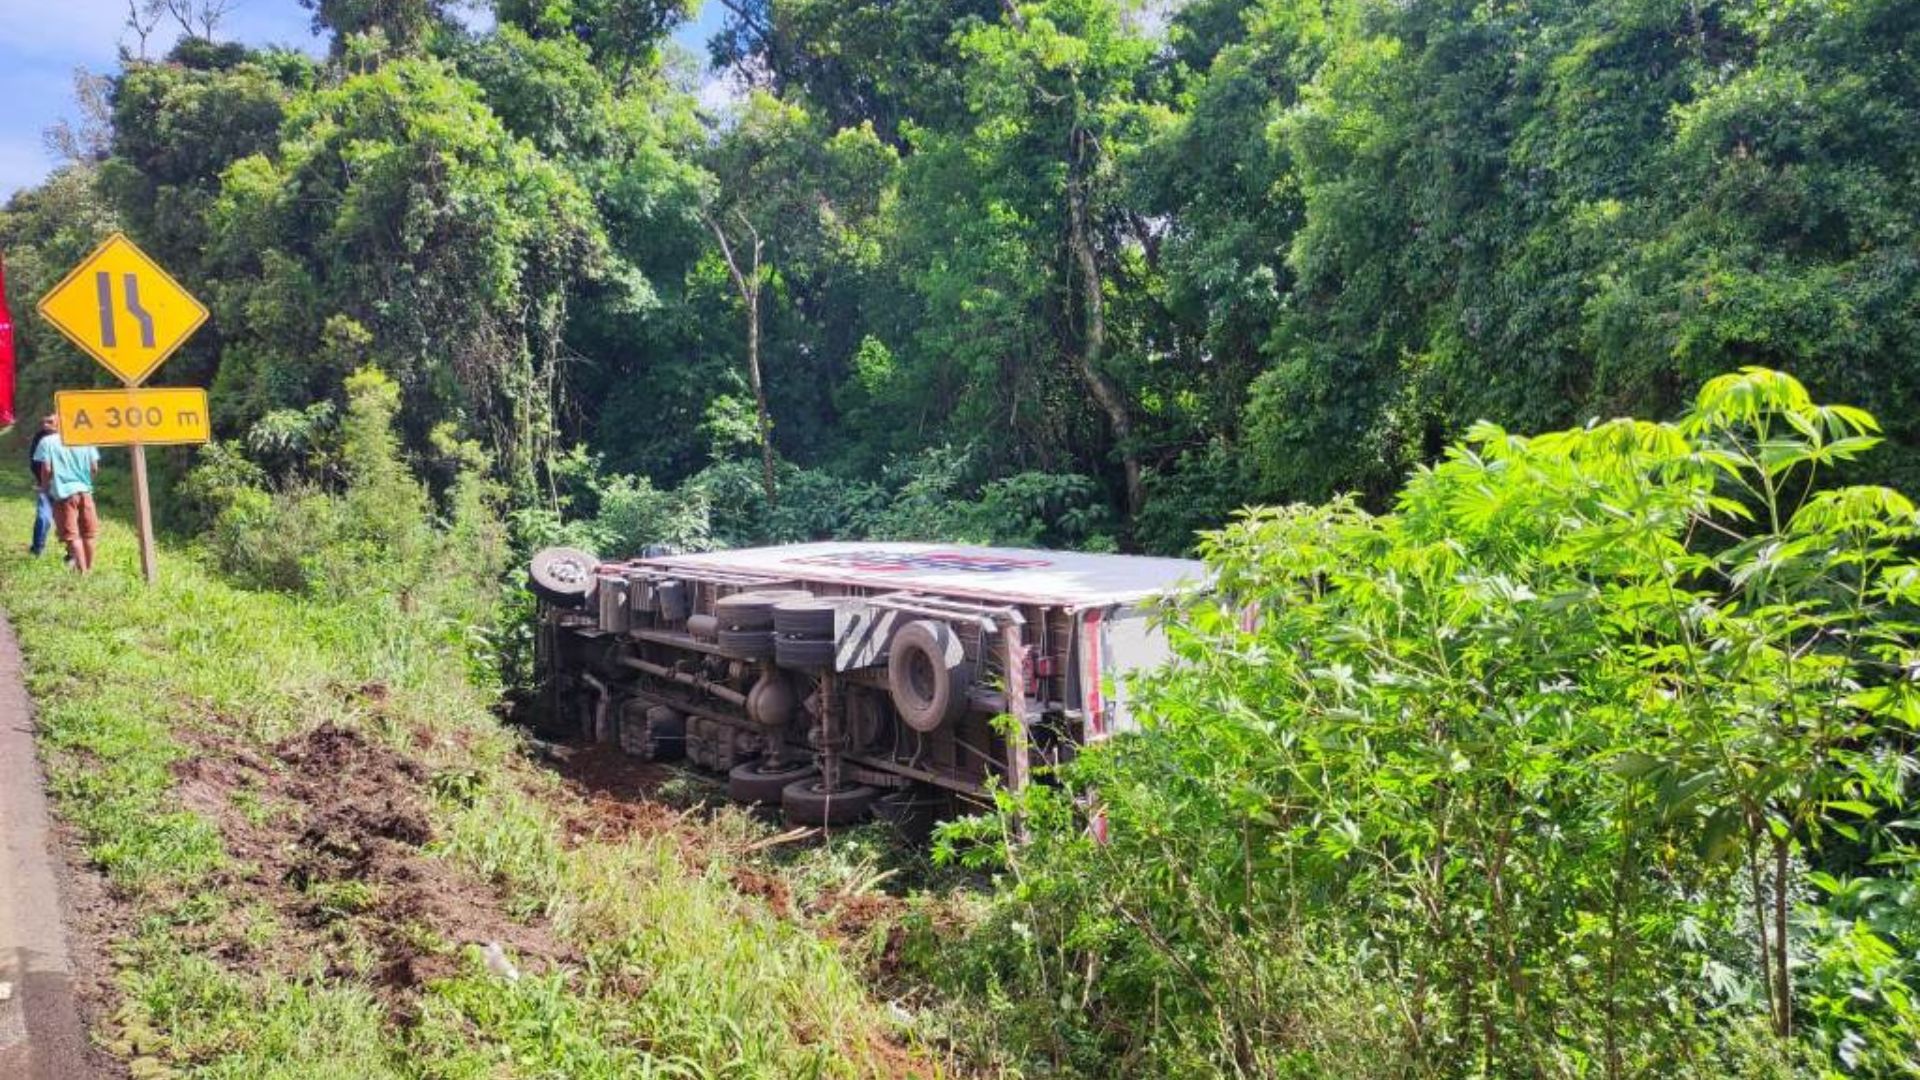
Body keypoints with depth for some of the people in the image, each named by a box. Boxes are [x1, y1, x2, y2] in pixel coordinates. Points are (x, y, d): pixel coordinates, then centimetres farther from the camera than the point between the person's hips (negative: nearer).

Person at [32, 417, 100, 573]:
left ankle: (82, 570, -1)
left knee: (72, 535, 2)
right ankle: (89, 568, 21)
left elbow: (46, 469, -9)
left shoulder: (47, 442, -4)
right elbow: (94, 468, 3)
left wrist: (45, 486, 8)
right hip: (85, 491, 3)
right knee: (88, 533, 14)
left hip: (63, 493, -3)